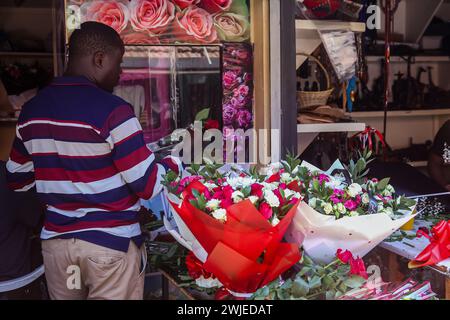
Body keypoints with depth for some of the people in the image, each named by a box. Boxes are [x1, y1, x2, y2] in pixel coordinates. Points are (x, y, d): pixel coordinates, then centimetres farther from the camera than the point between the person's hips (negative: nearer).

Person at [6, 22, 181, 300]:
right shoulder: (112, 110, -17)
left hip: (56, 241, 6)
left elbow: (19, 180, 12)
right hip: (111, 243, -6)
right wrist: (173, 164, 4)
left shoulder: (31, 110, 3)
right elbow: (148, 184, -15)